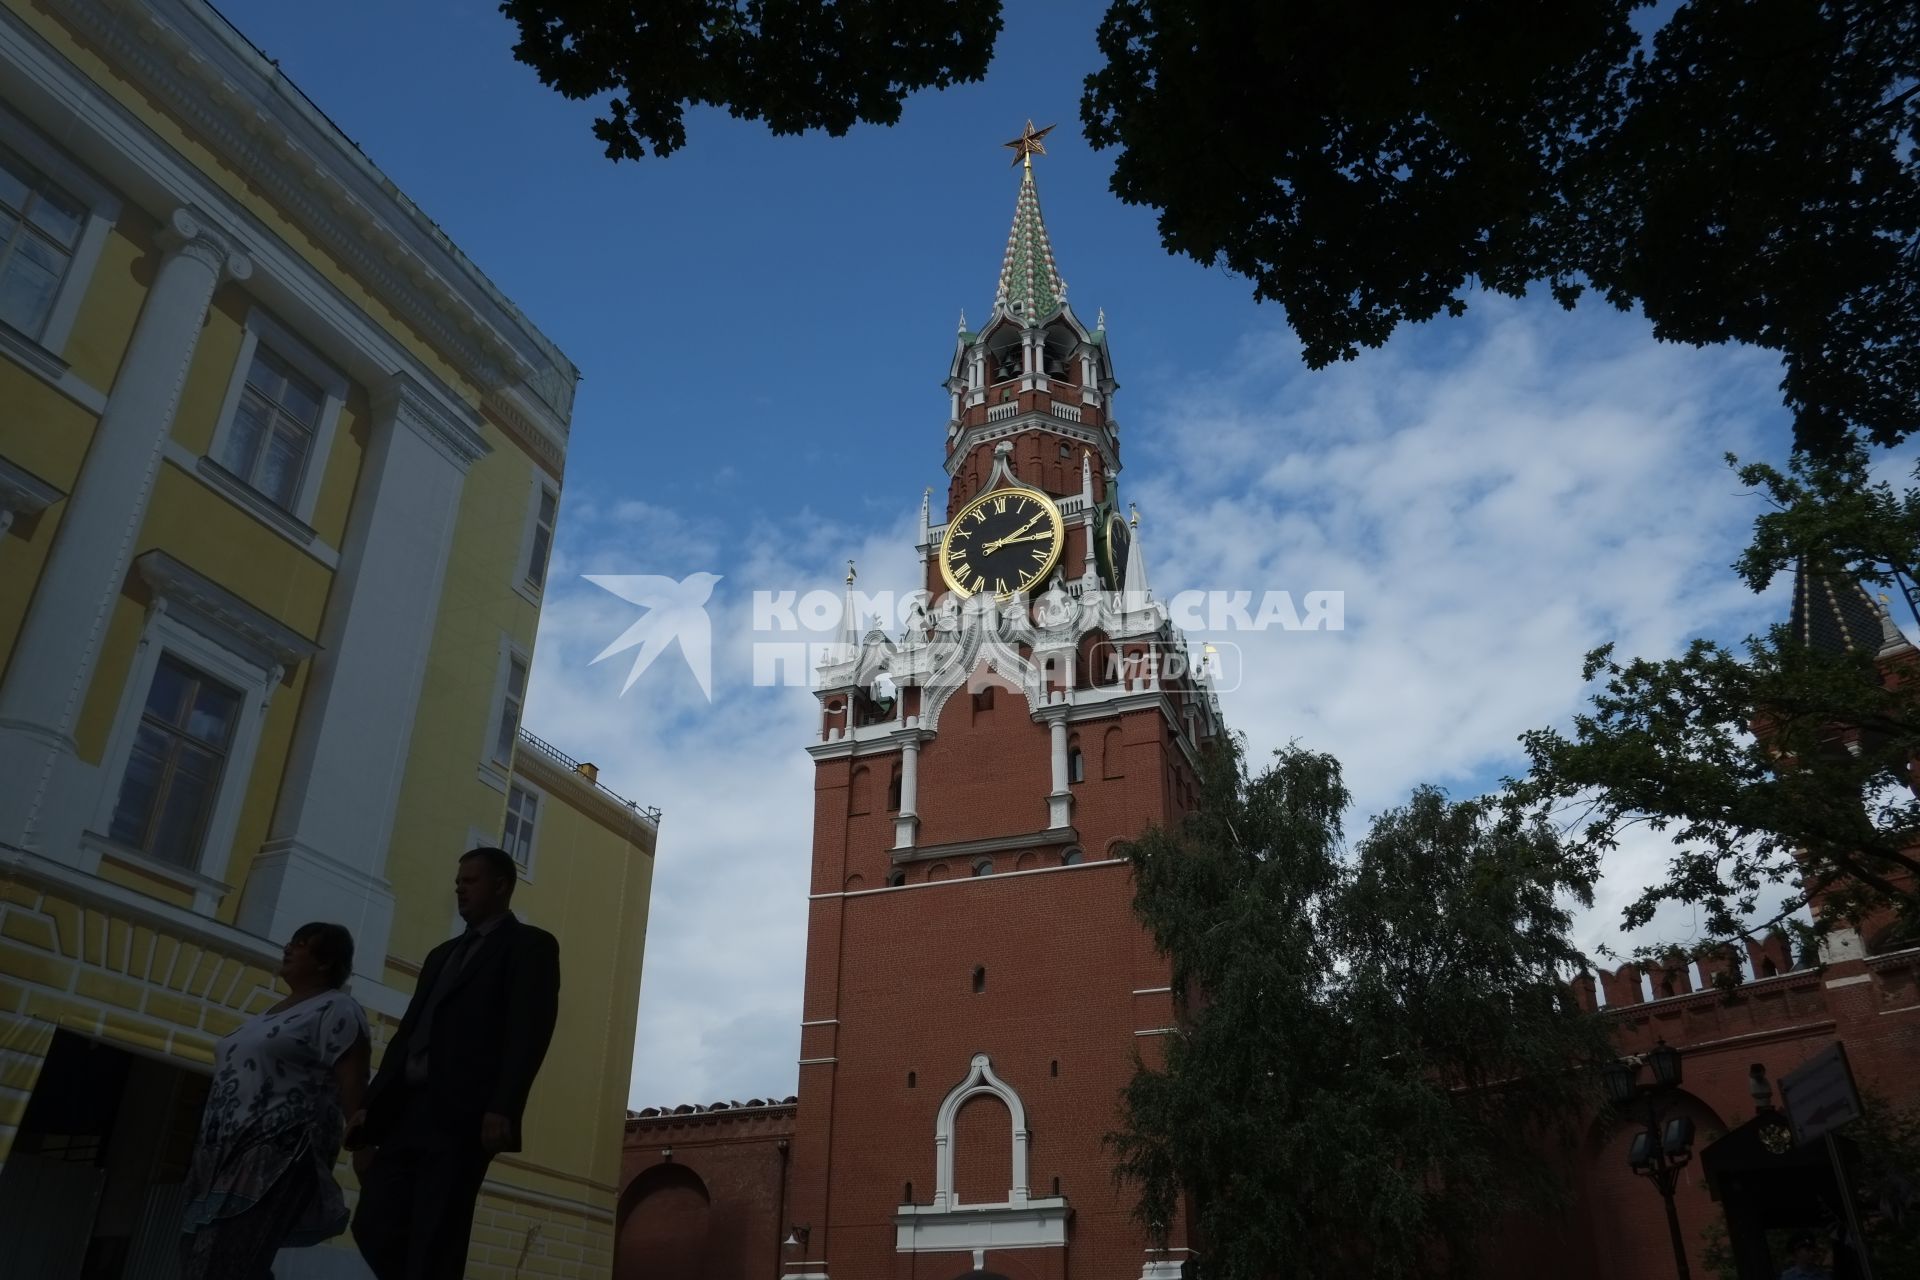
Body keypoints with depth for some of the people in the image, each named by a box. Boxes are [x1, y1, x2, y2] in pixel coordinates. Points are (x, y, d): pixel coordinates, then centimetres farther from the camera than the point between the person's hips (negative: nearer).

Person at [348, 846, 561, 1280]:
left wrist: (503, 1109, -21)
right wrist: (371, 1106, 11)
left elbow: (530, 1030, -9)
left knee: (434, 1243, -8)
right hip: (407, 1111, 7)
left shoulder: (530, 945, 3)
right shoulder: (442, 954, 27)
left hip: (461, 1115, -7)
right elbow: (408, 1032, 21)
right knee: (374, 1226, 1)